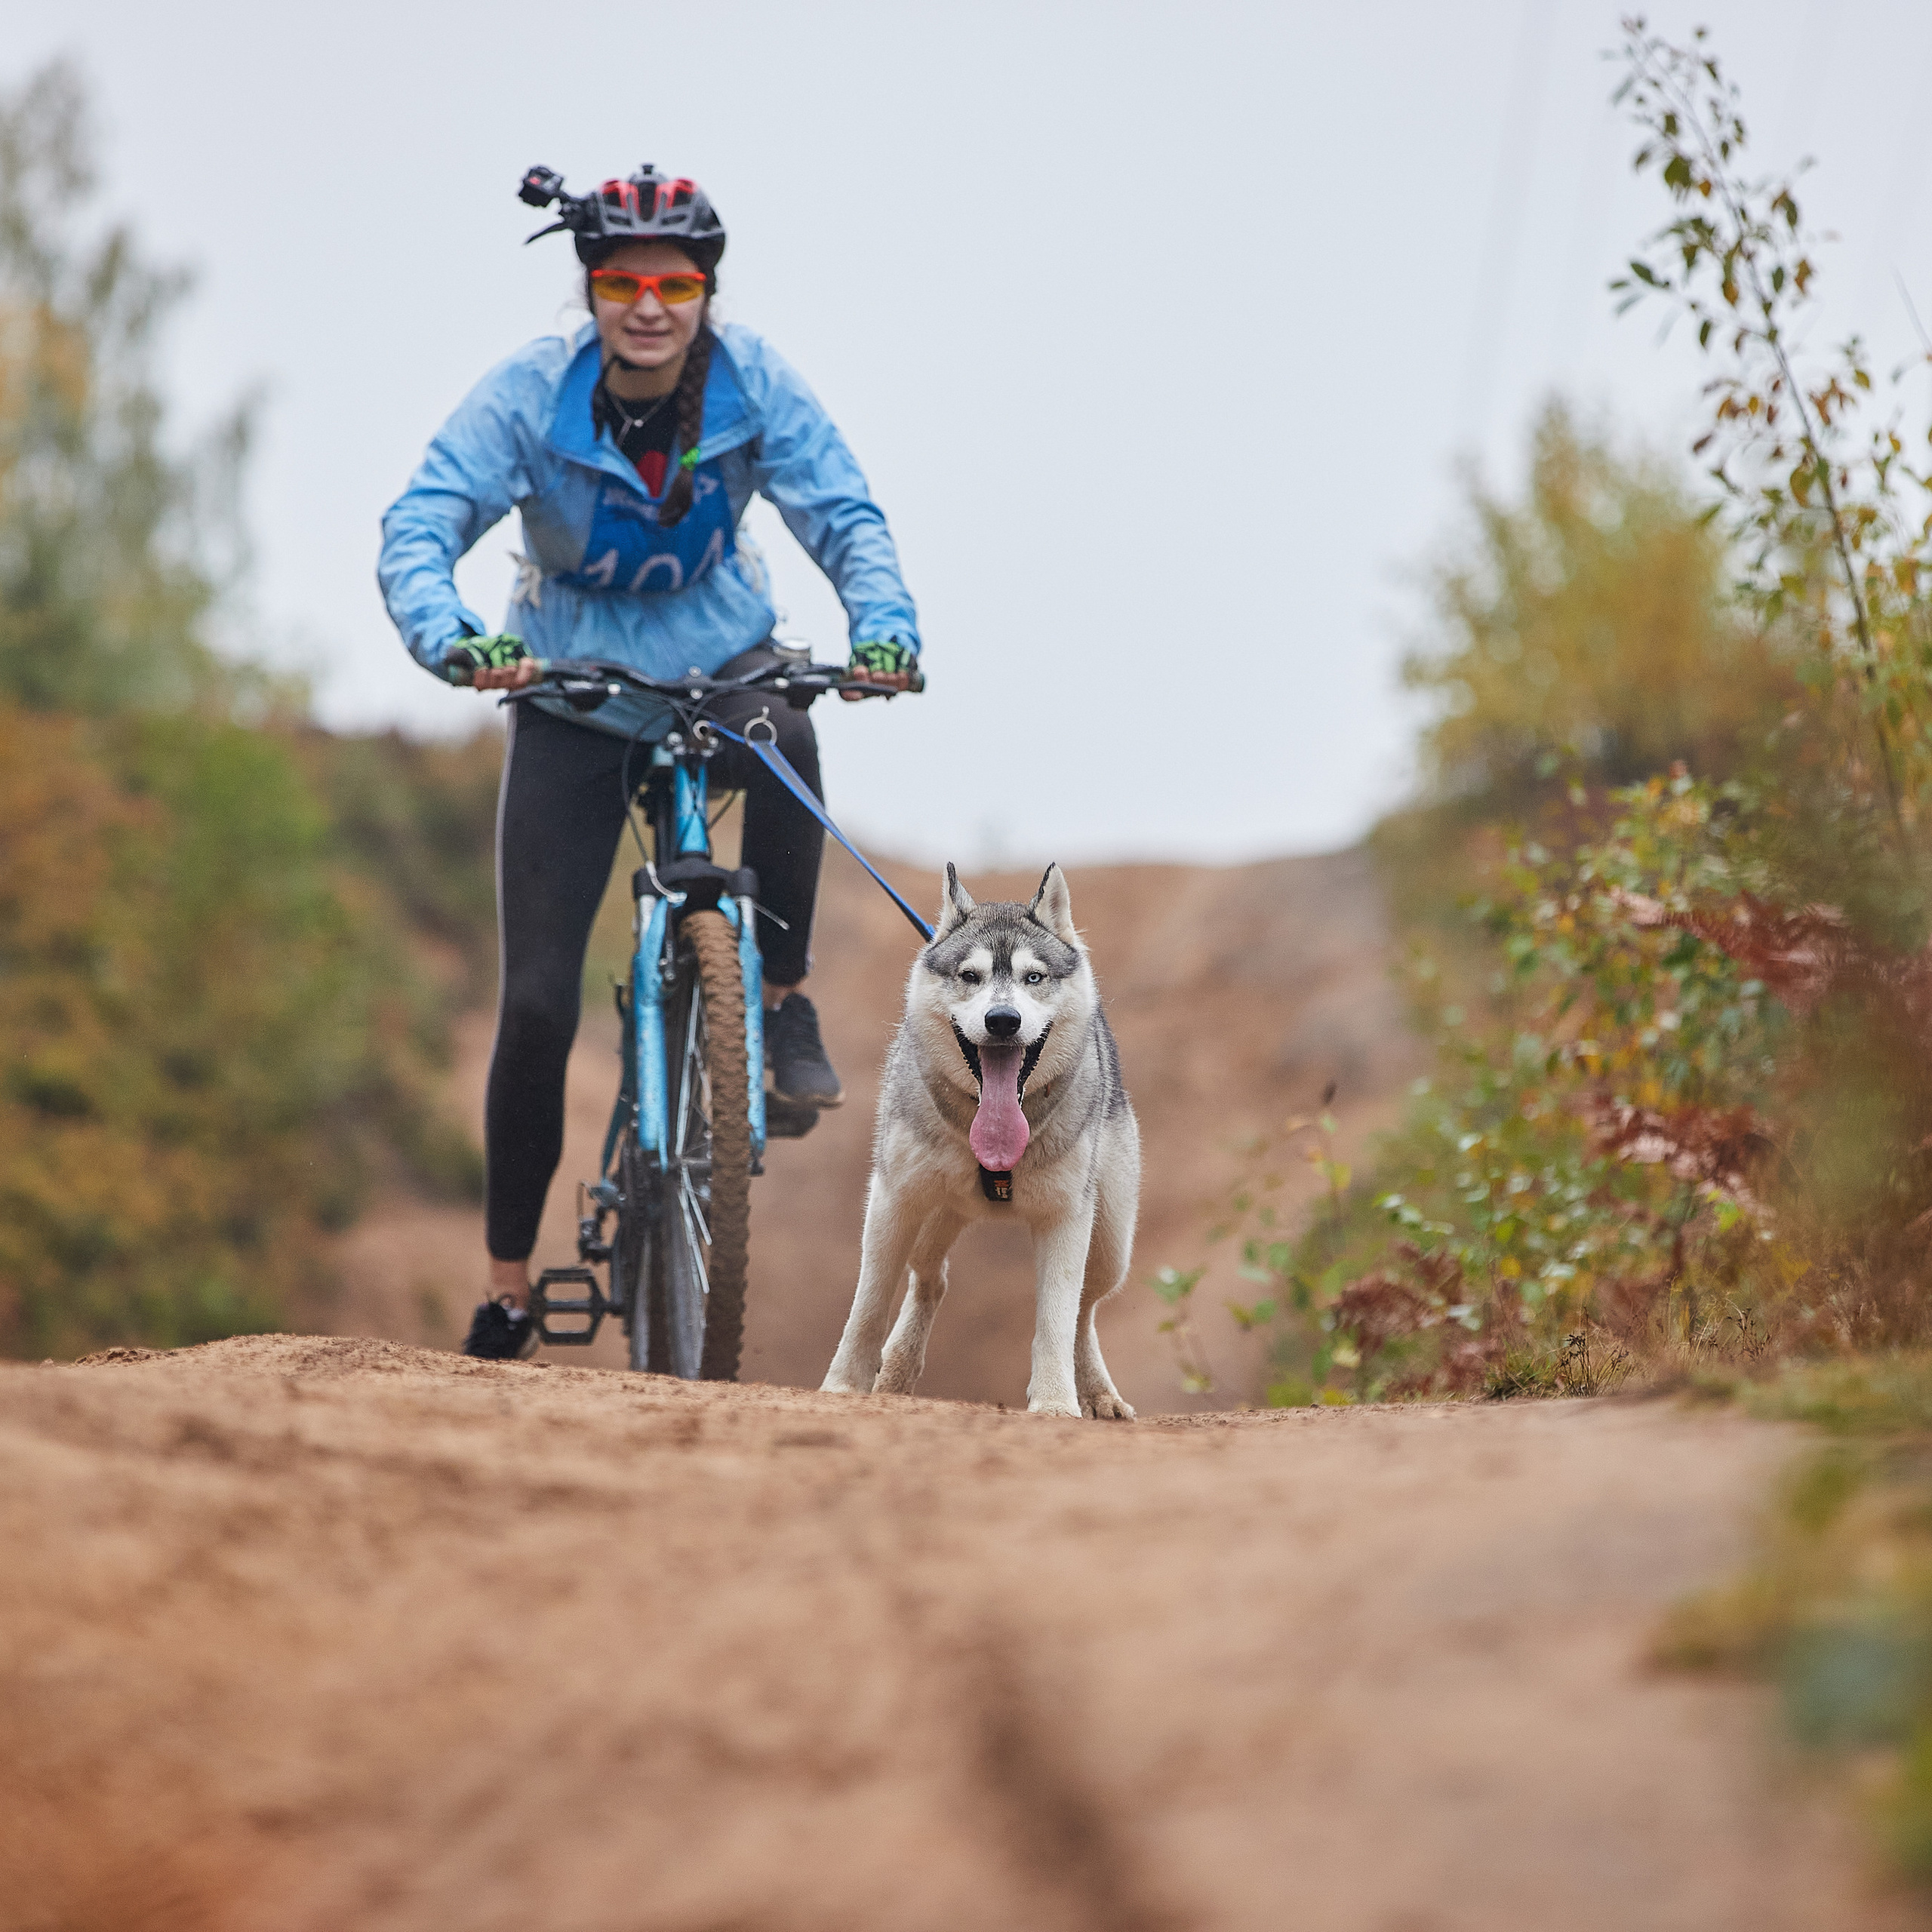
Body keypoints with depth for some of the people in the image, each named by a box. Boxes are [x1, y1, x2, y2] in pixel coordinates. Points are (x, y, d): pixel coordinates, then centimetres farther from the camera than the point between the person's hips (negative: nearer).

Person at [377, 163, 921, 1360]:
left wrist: (885, 628, -36)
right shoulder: (528, 395, -19)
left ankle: (786, 1005, -16)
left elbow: (846, 516, -16)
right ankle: (509, 1282, 7)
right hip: (574, 695, -1)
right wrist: (455, 640, -47)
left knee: (786, 741, -38)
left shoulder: (754, 383, -14)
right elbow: (418, 530, -27)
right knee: (538, 1003, -7)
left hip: (721, 661, 1)